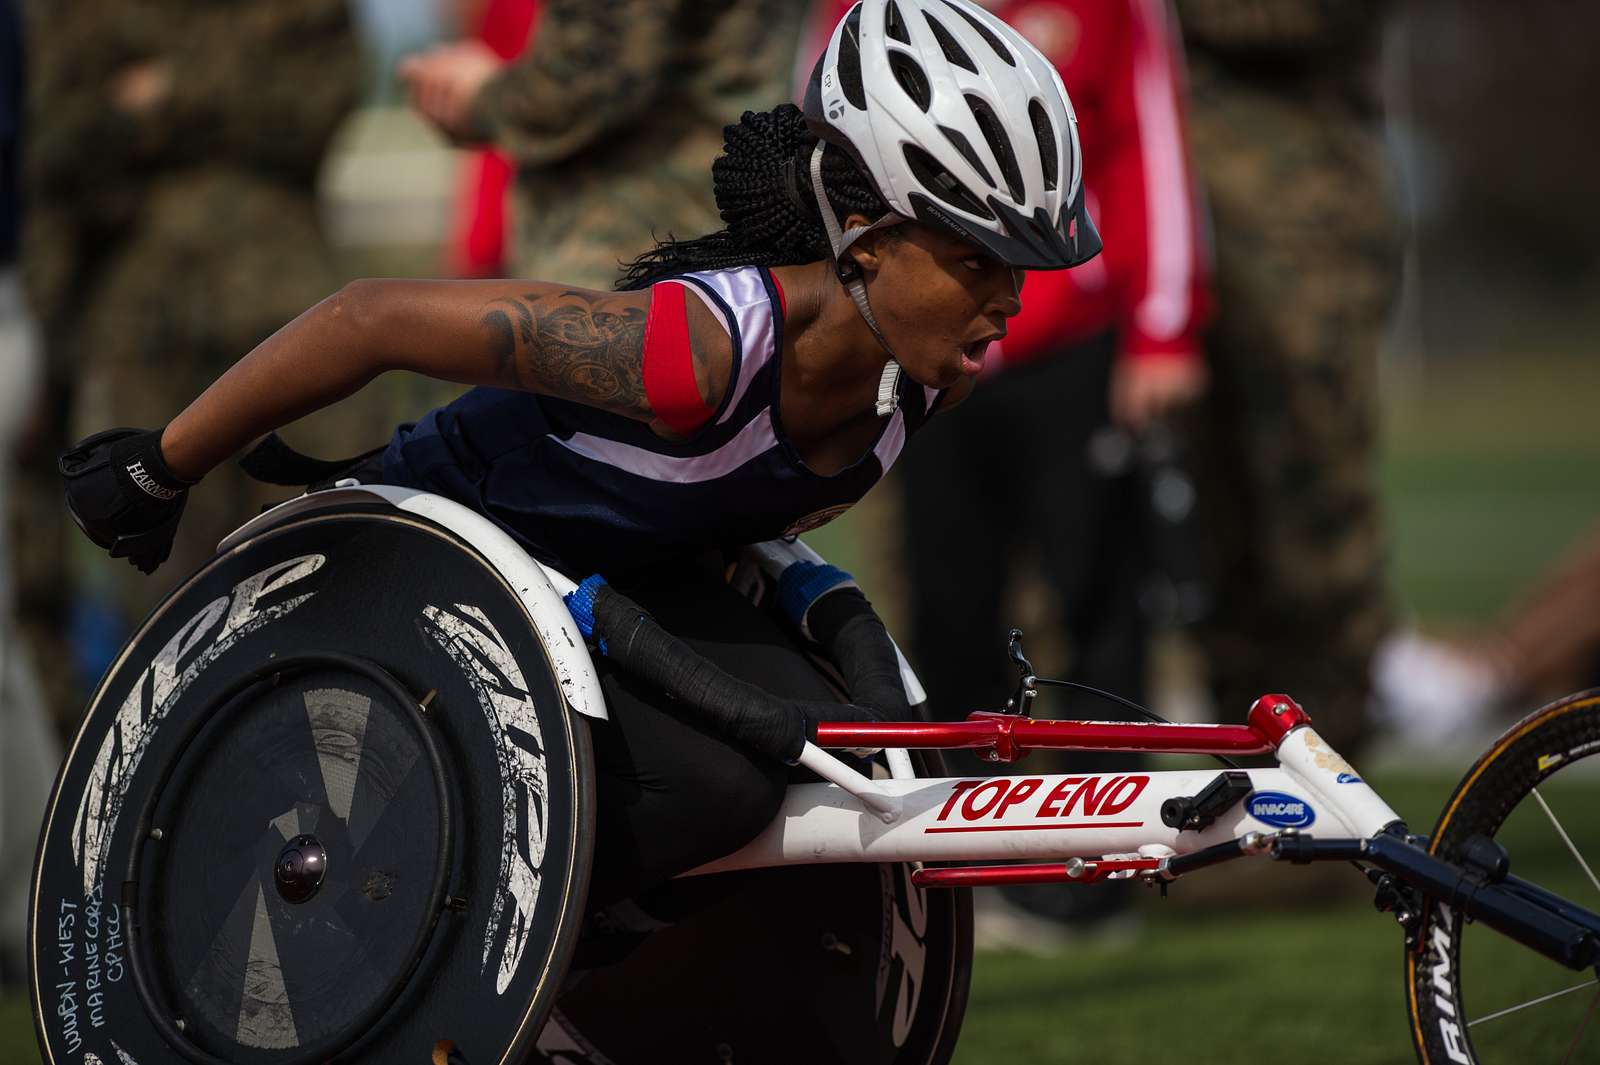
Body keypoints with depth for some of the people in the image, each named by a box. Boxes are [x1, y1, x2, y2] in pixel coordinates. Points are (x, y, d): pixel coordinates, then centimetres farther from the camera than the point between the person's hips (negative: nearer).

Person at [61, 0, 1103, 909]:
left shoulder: (937, 367, -17)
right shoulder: (700, 343, -39)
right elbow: (371, 318, -32)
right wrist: (158, 473, -21)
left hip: (623, 576, 7)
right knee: (716, 783, -27)